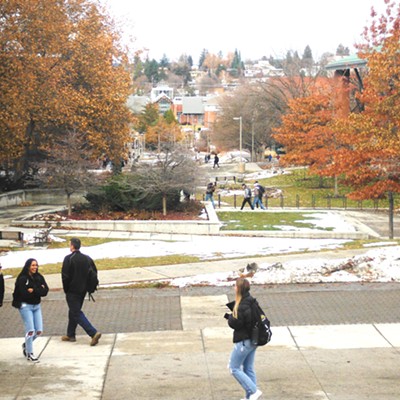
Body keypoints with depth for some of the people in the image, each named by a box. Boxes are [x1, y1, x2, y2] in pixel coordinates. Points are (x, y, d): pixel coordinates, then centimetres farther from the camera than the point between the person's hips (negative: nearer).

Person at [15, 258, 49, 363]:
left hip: (37, 306, 6)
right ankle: (29, 354, 4)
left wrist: (33, 290, -16)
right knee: (30, 330, -9)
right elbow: (24, 293, -20)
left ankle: (26, 345, 30)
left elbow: (45, 291, -5)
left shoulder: (39, 277, 5)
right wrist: (39, 290, -14)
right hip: (26, 306, -6)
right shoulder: (23, 279, -11)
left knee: (39, 331, 5)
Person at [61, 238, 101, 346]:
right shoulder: (87, 258, 5)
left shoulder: (69, 259, -15)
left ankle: (93, 332, -19)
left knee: (77, 313, -5)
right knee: (74, 311, 21)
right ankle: (70, 335, 28)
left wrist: (66, 289, -3)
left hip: (72, 290, -7)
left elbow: (65, 276, -16)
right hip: (83, 290, 7)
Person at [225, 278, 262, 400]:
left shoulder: (242, 306, -23)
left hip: (243, 341, -9)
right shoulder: (250, 301, 6)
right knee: (248, 369, 16)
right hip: (252, 340, 9)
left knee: (234, 368, 3)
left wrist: (229, 316, -3)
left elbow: (235, 323, -21)